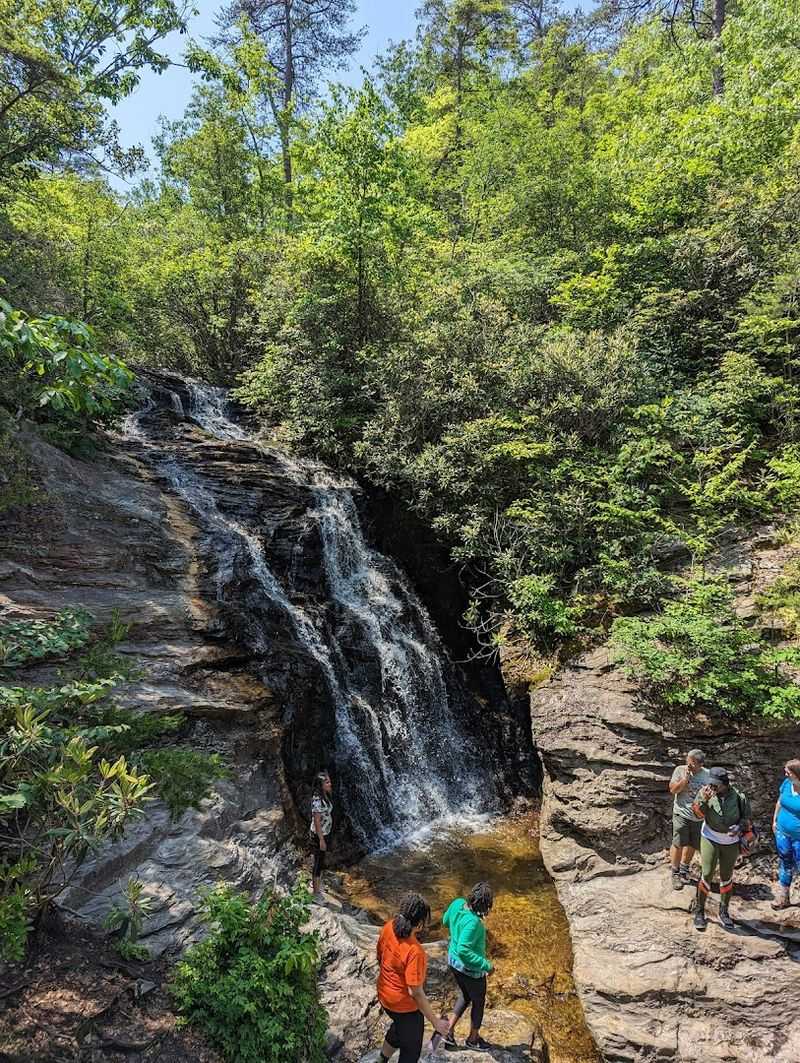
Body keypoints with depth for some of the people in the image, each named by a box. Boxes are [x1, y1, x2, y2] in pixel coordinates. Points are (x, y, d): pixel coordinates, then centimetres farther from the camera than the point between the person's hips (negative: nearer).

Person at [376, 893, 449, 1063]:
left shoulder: (388, 927, -15)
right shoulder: (414, 951, -36)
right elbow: (415, 992, -29)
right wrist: (435, 1021, -18)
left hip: (385, 996, 7)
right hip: (405, 1005, -7)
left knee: (399, 1027, 35)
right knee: (411, 1049, 20)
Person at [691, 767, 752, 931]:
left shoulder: (739, 797, -17)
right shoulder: (706, 792, -18)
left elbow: (747, 818, -5)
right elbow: (698, 813, -13)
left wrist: (740, 827, -25)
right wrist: (703, 801, -32)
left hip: (731, 842, 1)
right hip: (710, 839, -1)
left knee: (727, 876, 15)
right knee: (707, 874, -5)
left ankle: (724, 911, 35)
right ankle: (699, 911, 12)